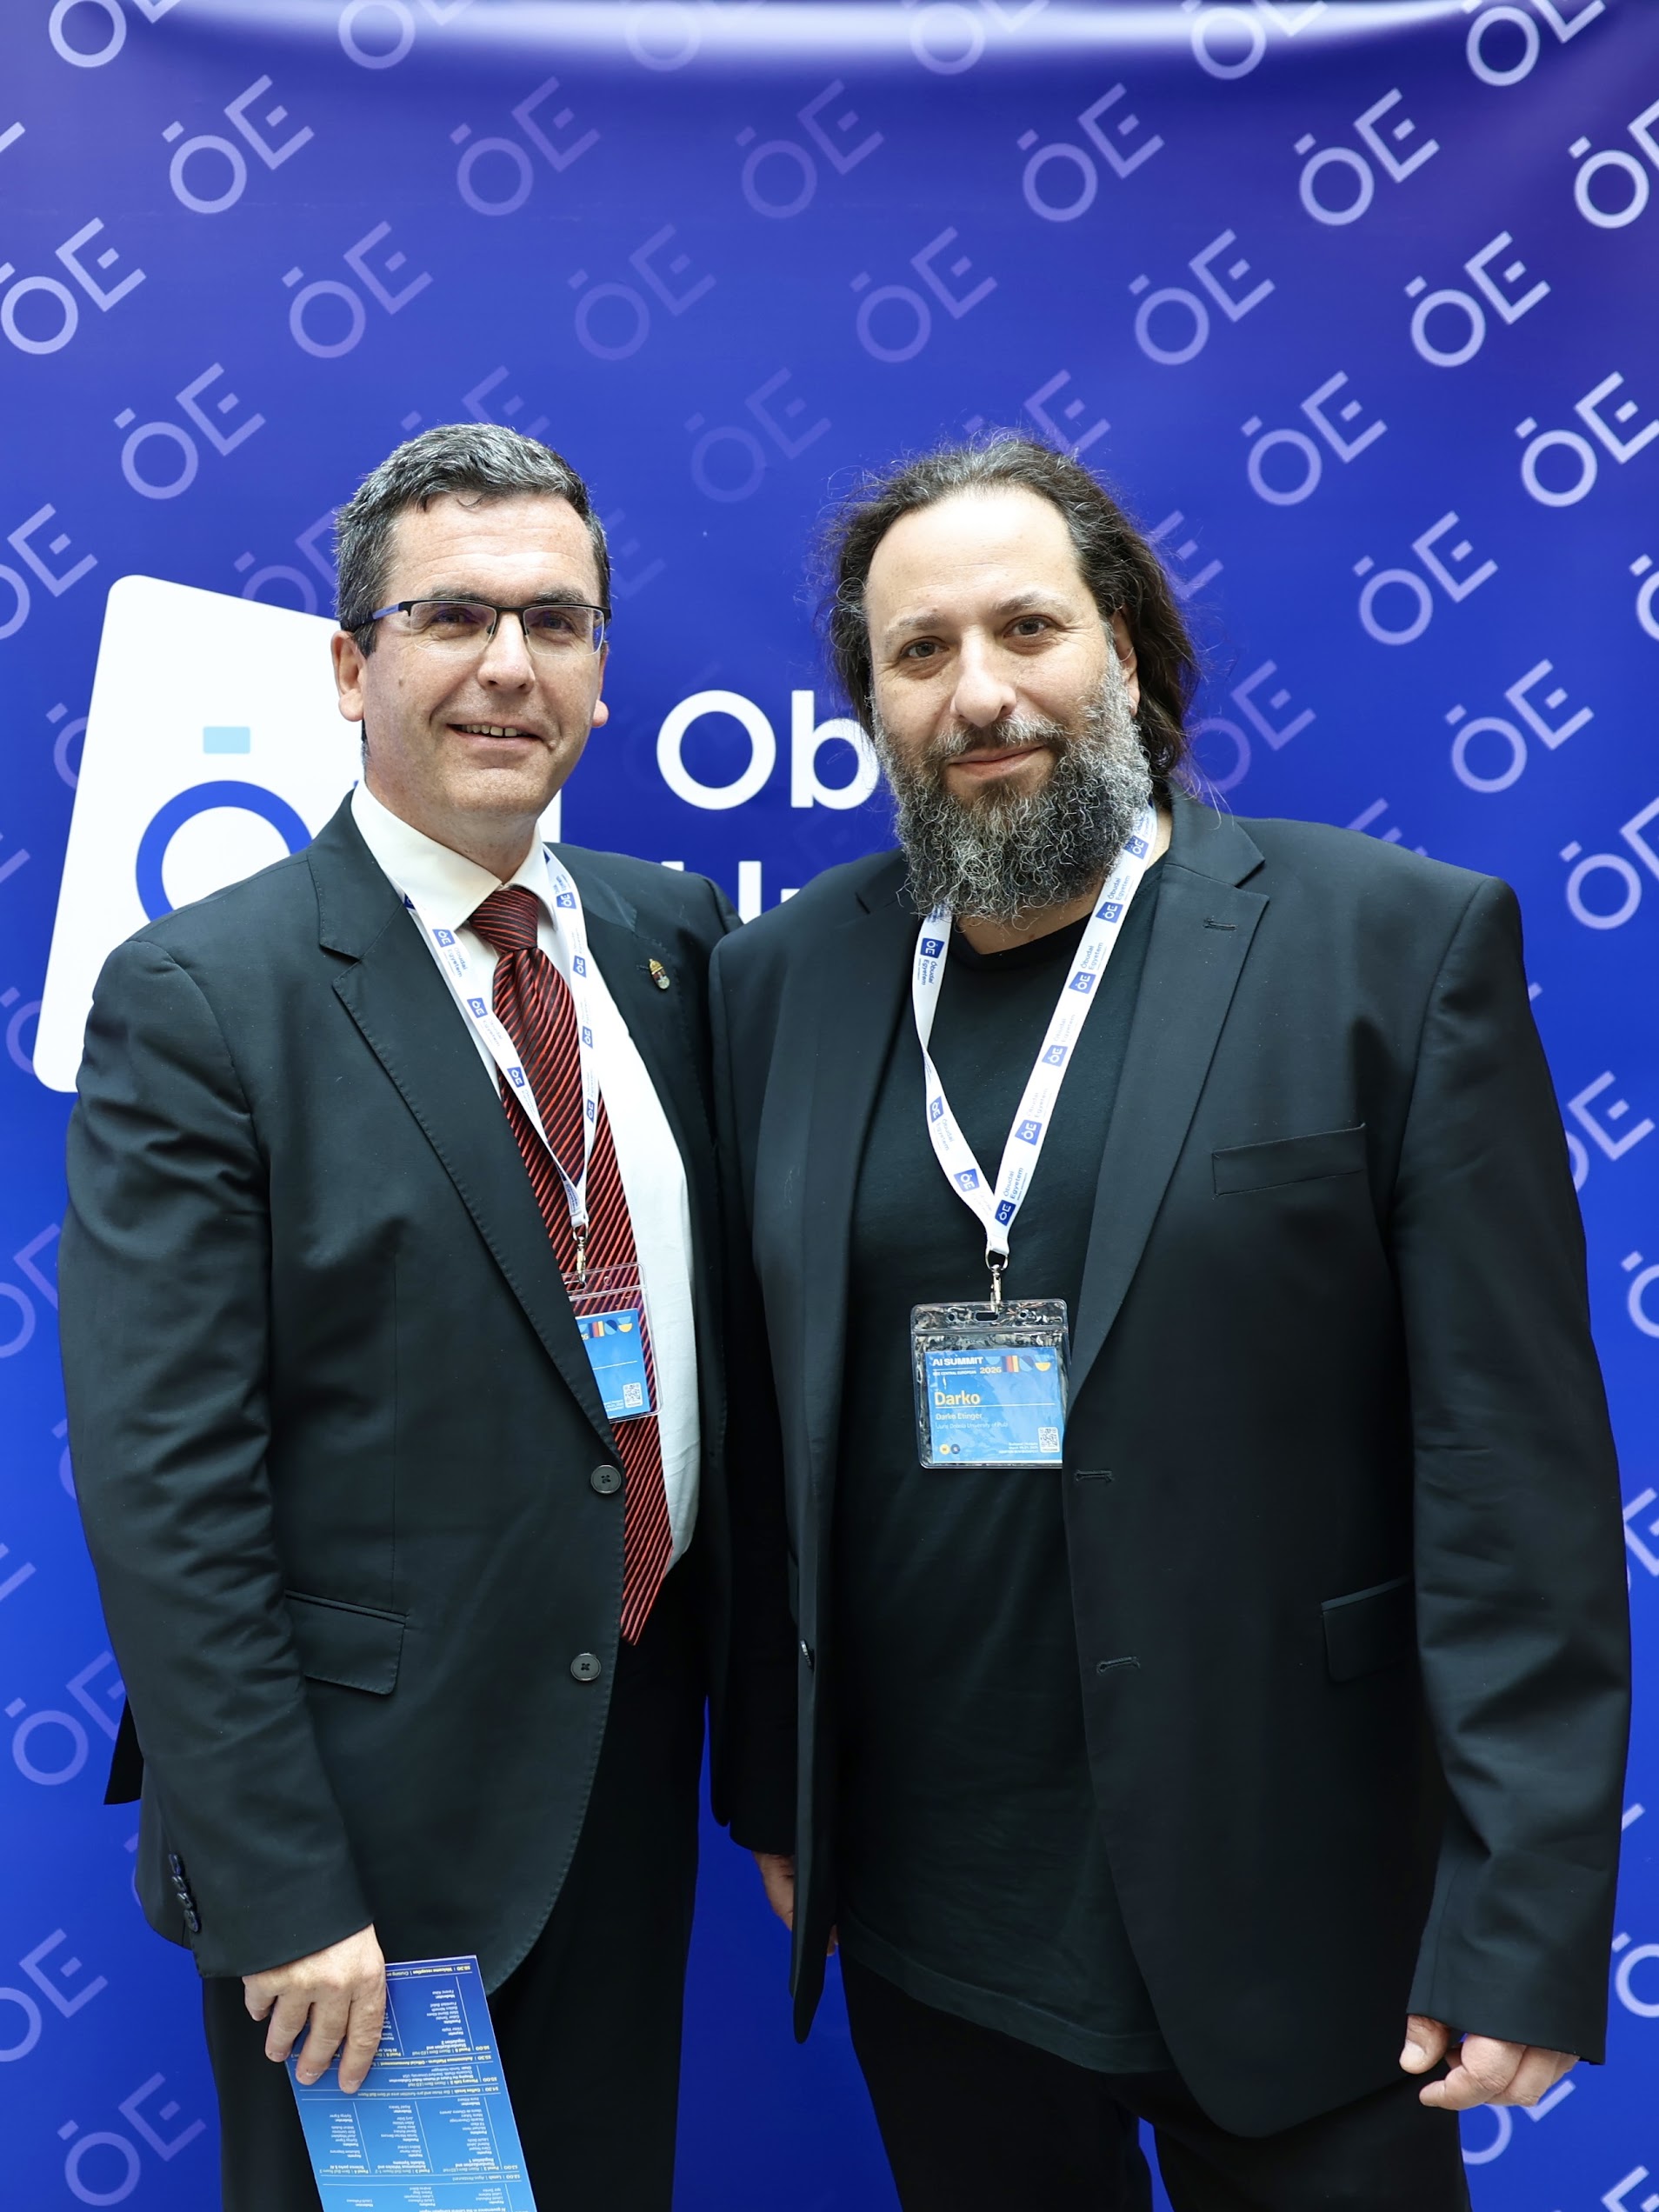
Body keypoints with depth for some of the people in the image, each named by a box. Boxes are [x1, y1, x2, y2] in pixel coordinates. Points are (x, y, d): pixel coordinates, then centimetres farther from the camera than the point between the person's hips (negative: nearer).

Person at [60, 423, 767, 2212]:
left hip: (639, 1774, 5)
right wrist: (278, 1892, -16)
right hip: (369, 1813, -5)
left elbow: (725, 1332, 8)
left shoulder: (674, 938, 2)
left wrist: (762, 1738, 8)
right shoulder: (199, 998, -14)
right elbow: (163, 1491, -16)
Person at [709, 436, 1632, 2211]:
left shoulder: (1396, 941, -9)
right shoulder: (783, 977, 1)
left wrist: (1525, 1915, -12)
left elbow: (1516, 1460, -11)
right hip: (926, 1901, 3)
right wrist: (772, 1780, 9)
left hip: (1284, 1895, -3)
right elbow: (764, 1422, 7)